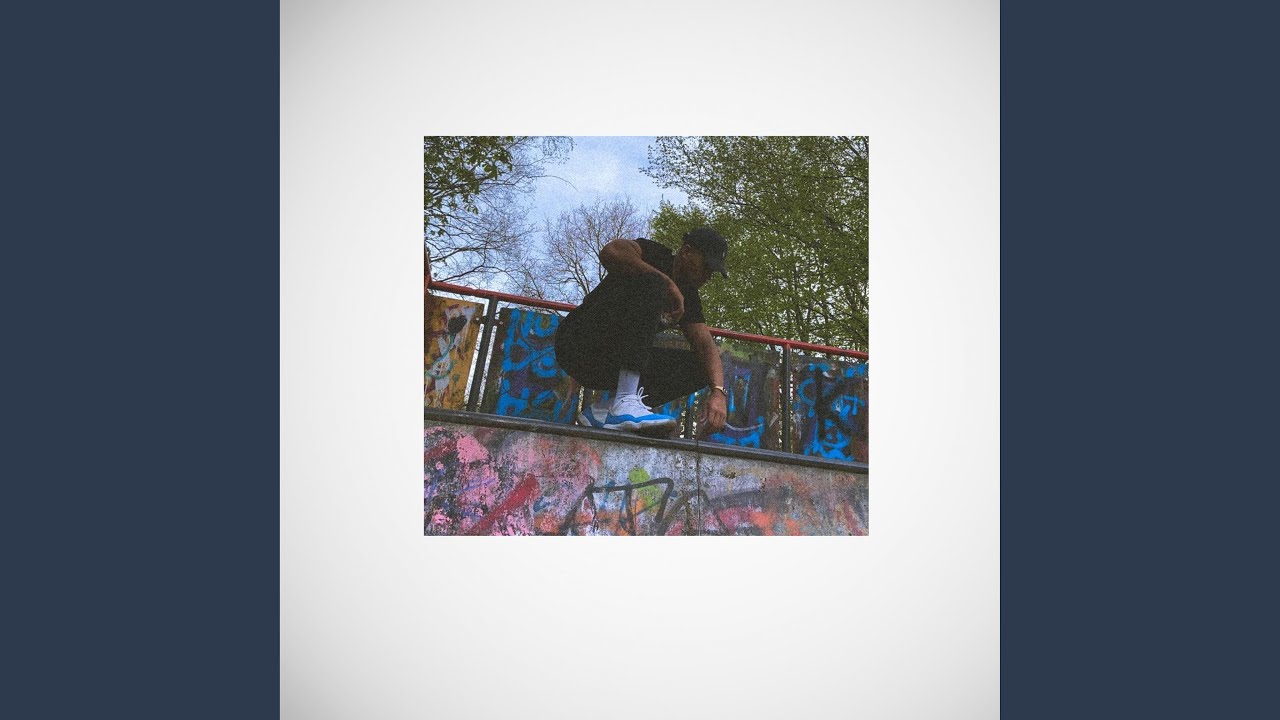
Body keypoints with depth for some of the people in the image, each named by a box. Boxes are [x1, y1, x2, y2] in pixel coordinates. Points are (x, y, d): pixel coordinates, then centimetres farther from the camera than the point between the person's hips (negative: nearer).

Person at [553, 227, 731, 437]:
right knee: (650, 285, -27)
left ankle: (602, 410, -14)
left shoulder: (688, 295, 12)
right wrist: (667, 283, -27)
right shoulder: (653, 255, -6)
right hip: (578, 343, -7)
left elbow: (706, 345, 0)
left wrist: (718, 391, -19)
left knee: (700, 368, -6)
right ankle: (626, 404, -40)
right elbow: (610, 252, -29)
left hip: (613, 367, 7)